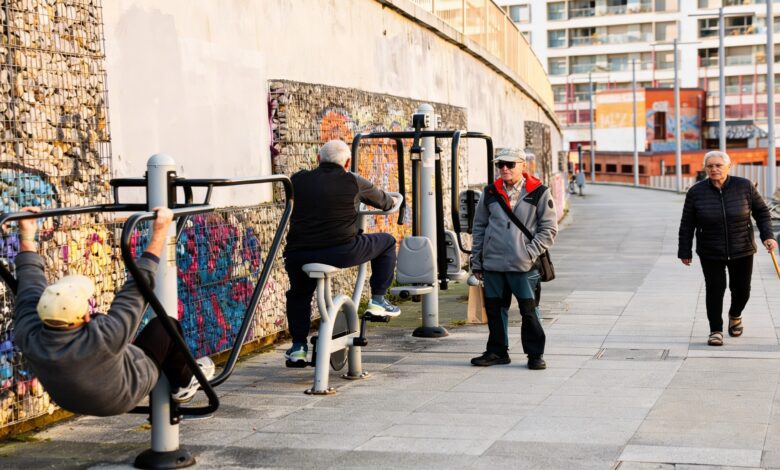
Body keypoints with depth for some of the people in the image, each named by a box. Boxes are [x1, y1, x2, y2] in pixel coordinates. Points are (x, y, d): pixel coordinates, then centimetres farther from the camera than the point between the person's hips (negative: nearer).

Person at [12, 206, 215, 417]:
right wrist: (160, 233, -27)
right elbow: (136, 288, -34)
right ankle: (184, 384, 29)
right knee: (165, 326, 6)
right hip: (121, 399, -5)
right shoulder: (102, 339, -42)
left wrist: (27, 236, -1)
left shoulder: (27, 337, -29)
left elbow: (29, 280, -13)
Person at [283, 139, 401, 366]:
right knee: (386, 242, 21)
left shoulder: (298, 180, 10)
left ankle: (298, 346, 25)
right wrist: (391, 201, 45)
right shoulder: (354, 182, 5)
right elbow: (384, 201, 21)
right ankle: (378, 301, 23)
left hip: (298, 255, 3)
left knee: (298, 295, 33)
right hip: (341, 252, -3)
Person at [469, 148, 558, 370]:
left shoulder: (539, 193, -1)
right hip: (492, 263, 4)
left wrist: (530, 253, -10)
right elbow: (479, 227, 14)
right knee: (494, 309, 9)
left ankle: (535, 354, 10)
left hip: (523, 266, -4)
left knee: (529, 310, -2)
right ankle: (497, 351, 22)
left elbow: (549, 229, 0)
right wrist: (476, 261, 11)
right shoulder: (490, 193, 9)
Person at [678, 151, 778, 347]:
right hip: (710, 253, -1)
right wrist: (685, 251, 2)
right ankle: (716, 331, 7)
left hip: (742, 251, 1)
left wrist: (767, 236, -11)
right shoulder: (696, 192, -8)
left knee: (741, 288, 9)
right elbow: (687, 224, -1)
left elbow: (761, 212, 2)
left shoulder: (744, 186, -7)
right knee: (715, 290, -7)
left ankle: (735, 315, 41)